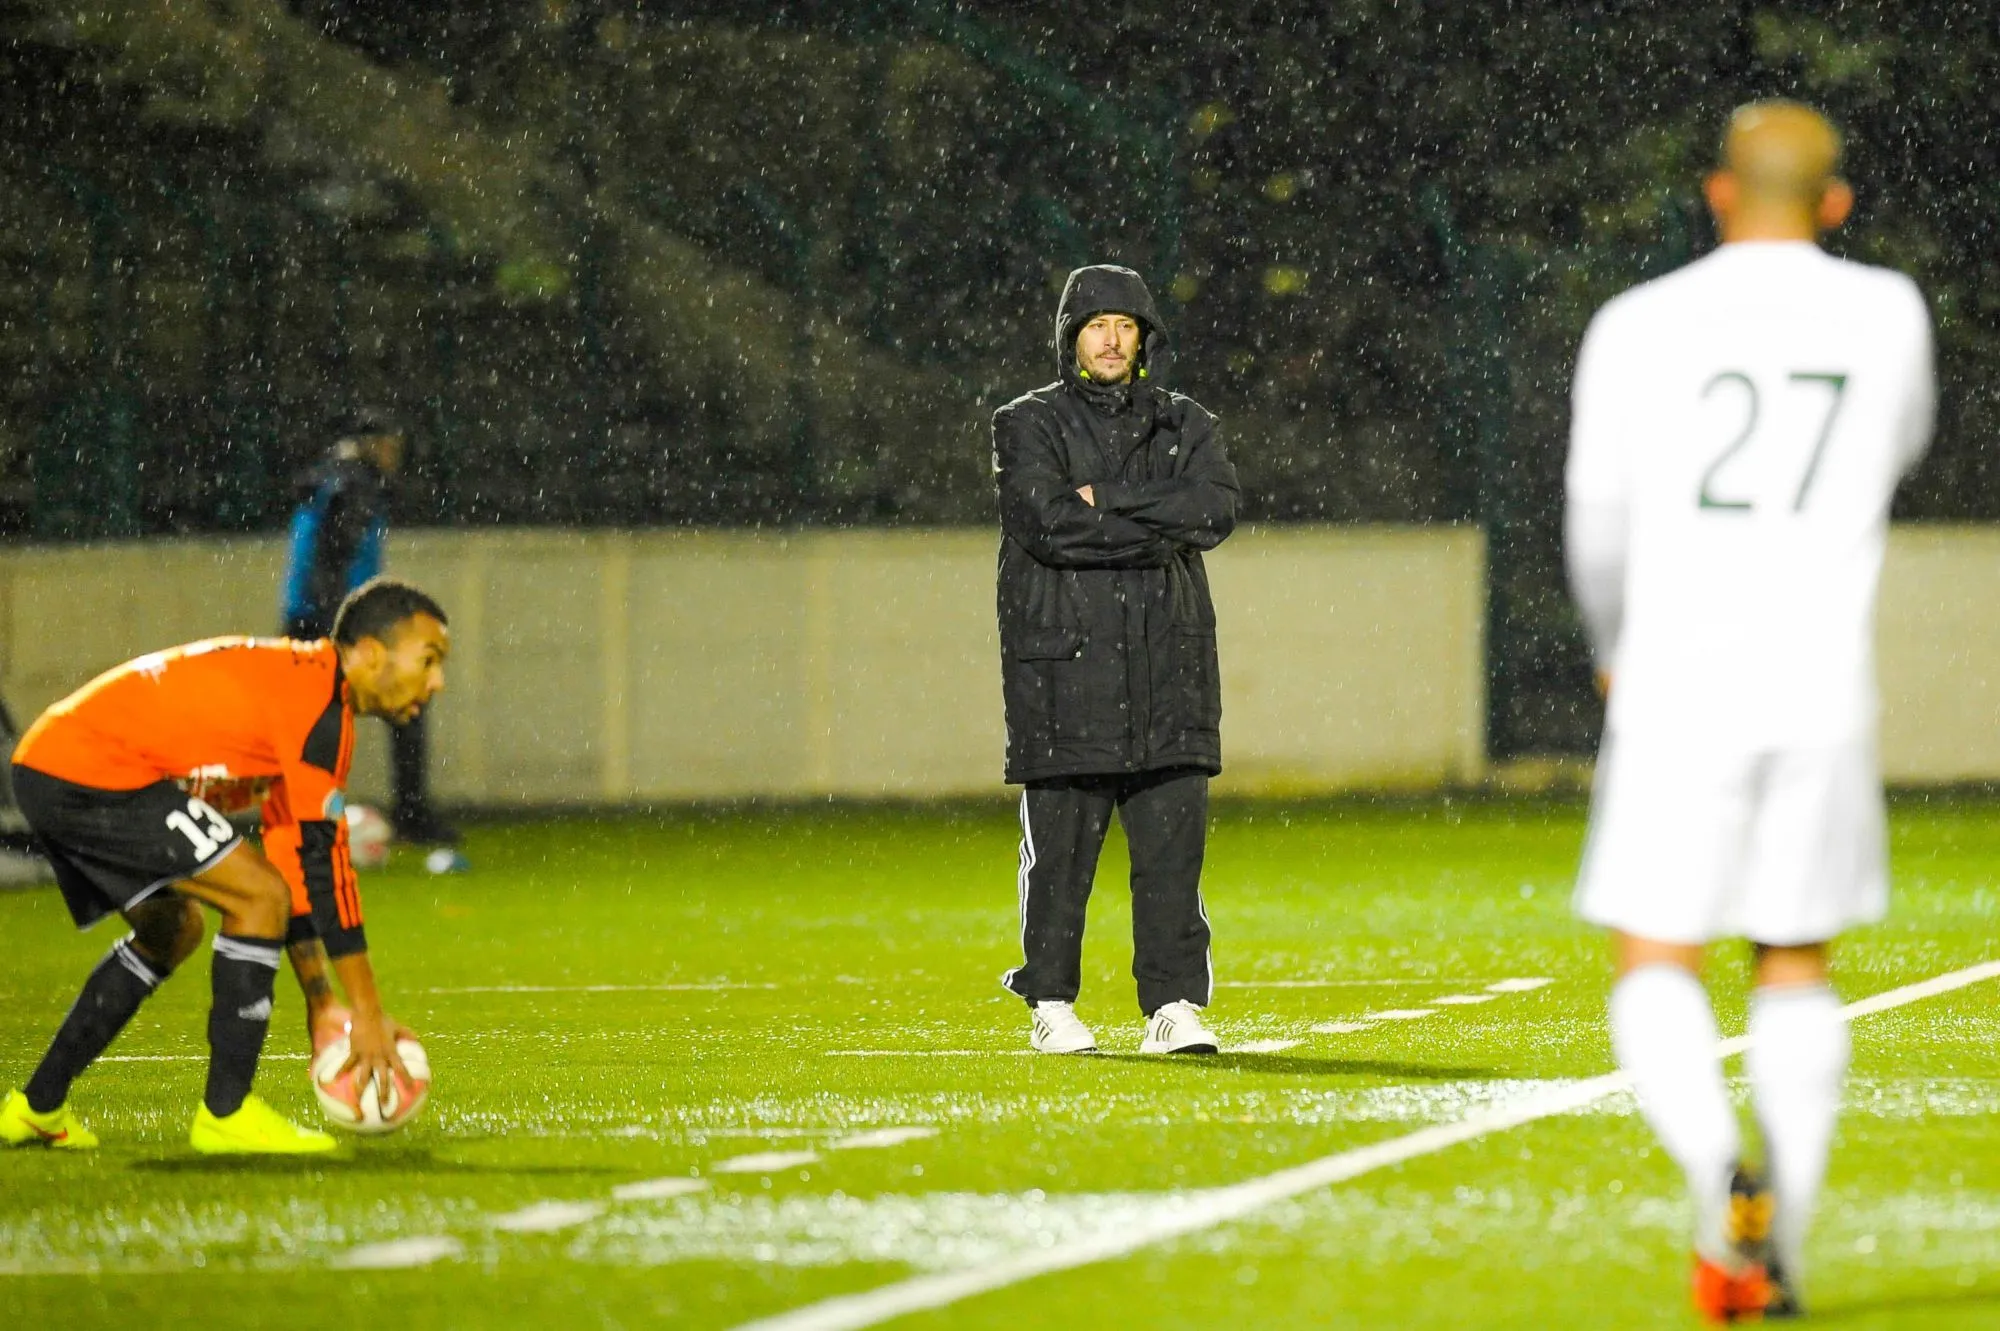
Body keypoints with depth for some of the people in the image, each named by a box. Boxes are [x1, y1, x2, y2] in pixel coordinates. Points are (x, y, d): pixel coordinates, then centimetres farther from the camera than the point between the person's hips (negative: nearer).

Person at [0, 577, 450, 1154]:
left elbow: (291, 854, 23)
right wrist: (368, 1013, -13)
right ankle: (225, 1113, -7)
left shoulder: (292, 679, 18)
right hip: (93, 775, -11)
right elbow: (324, 860, -16)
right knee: (260, 896, -11)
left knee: (172, 932, 26)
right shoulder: (318, 701, -13)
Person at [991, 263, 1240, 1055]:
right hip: (1063, 660, -3)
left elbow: (1216, 507, -4)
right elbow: (1047, 522, -12)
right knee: (1060, 843, -1)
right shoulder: (1029, 426, 6)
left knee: (1173, 840, -3)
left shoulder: (1184, 426, 15)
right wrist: (1161, 528, -9)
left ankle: (1173, 1005, -1)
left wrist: (1105, 502, -10)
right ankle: (1051, 1004, 8)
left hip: (1168, 664, 3)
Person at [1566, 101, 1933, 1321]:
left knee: (1657, 971, 3)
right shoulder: (1889, 315, 5)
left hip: (1680, 691, -2)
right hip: (1823, 686, 2)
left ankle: (1721, 1171, -25)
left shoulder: (1638, 327, 1)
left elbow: (1600, 531, 10)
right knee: (1798, 966, 14)